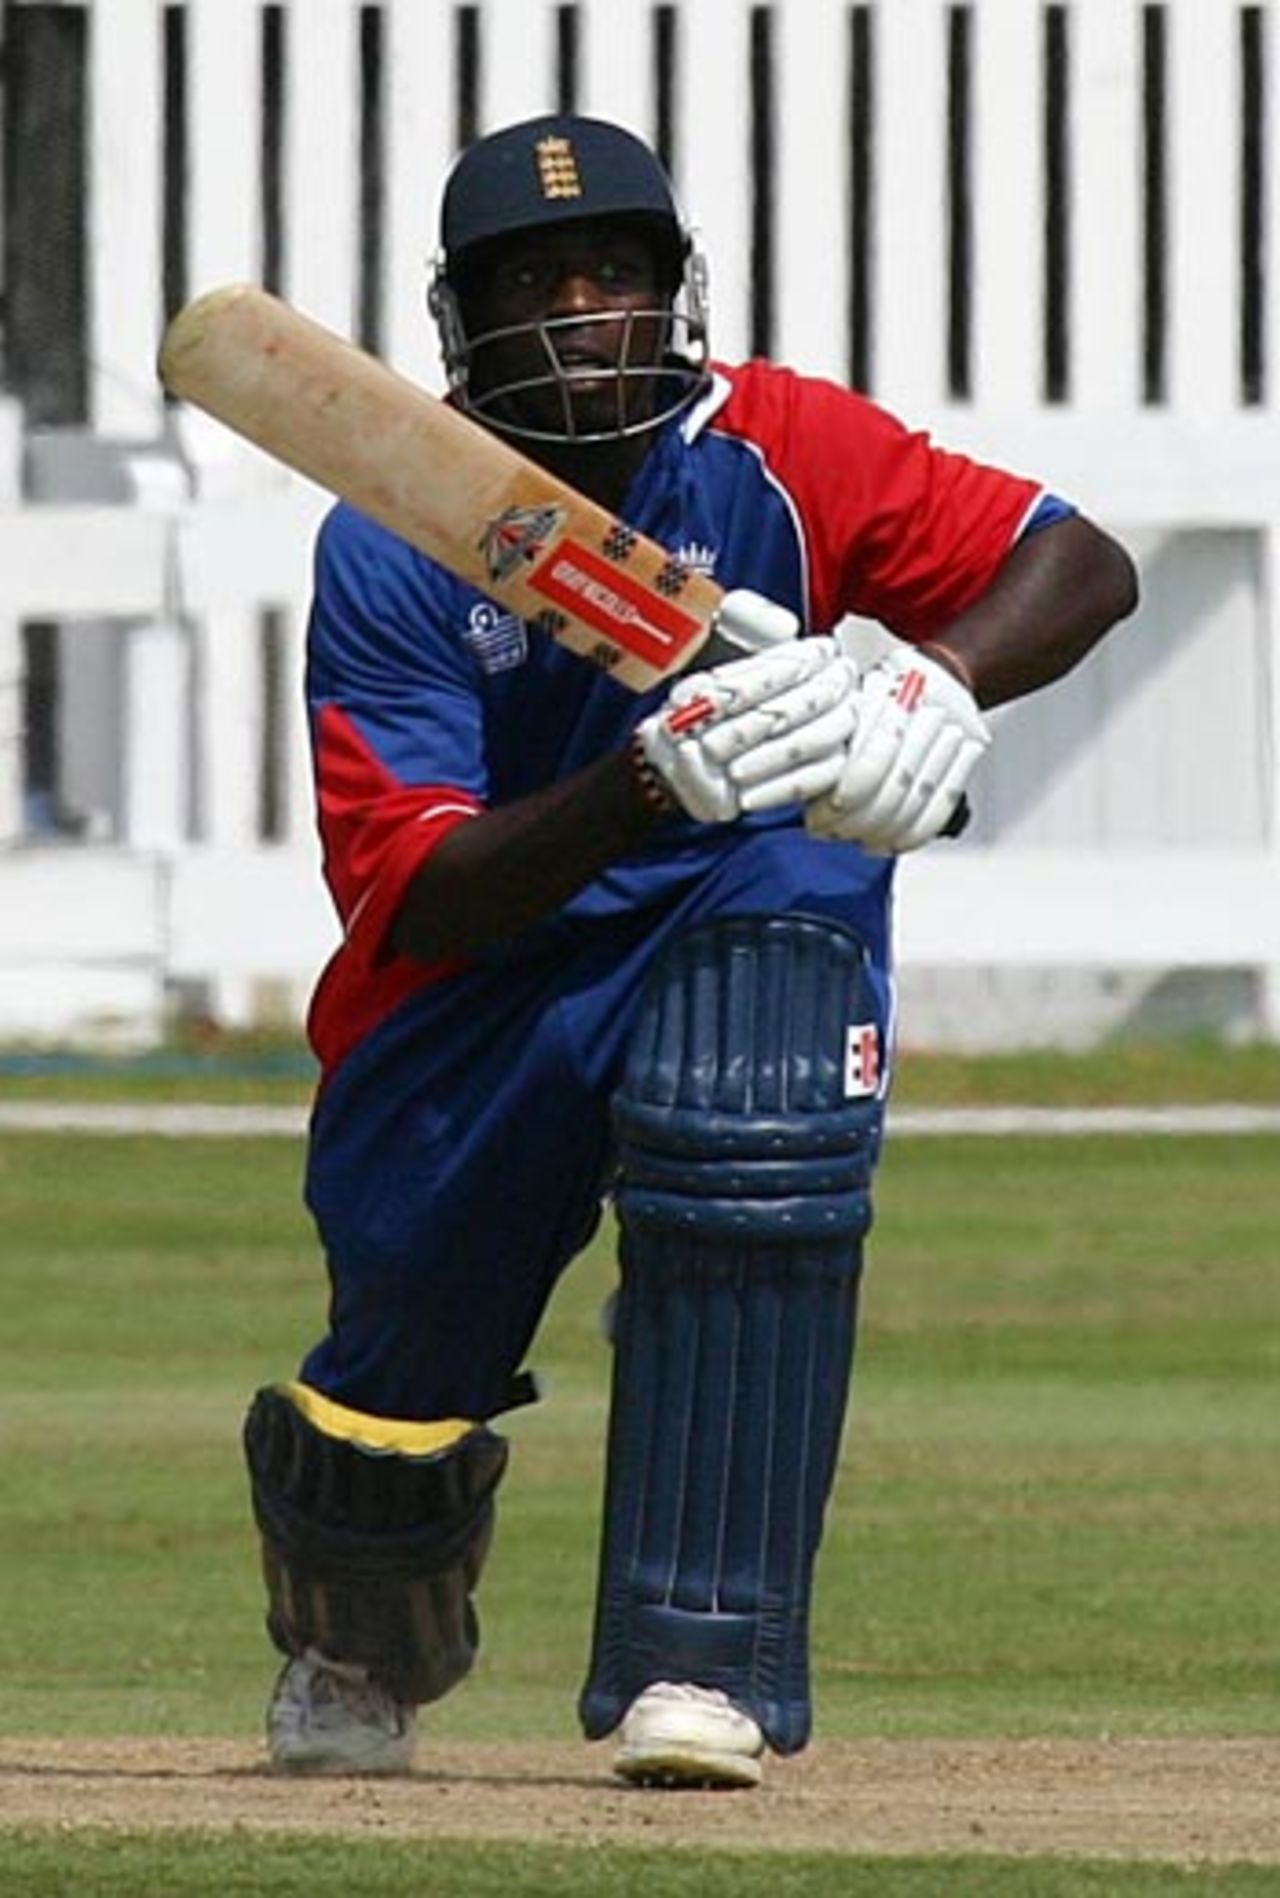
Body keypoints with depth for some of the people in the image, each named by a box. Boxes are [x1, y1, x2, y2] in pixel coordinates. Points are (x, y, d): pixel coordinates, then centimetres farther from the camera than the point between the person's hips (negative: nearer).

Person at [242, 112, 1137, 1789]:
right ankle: (358, 1670, 42)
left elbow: (1080, 568, -18)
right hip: (481, 988, 1)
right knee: (393, 1418, 2)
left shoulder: (770, 449, -13)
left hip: (751, 909, -1)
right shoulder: (389, 549, -16)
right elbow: (413, 898, -25)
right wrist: (652, 781, -41)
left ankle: (705, 1663, -27)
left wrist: (941, 677, -39)